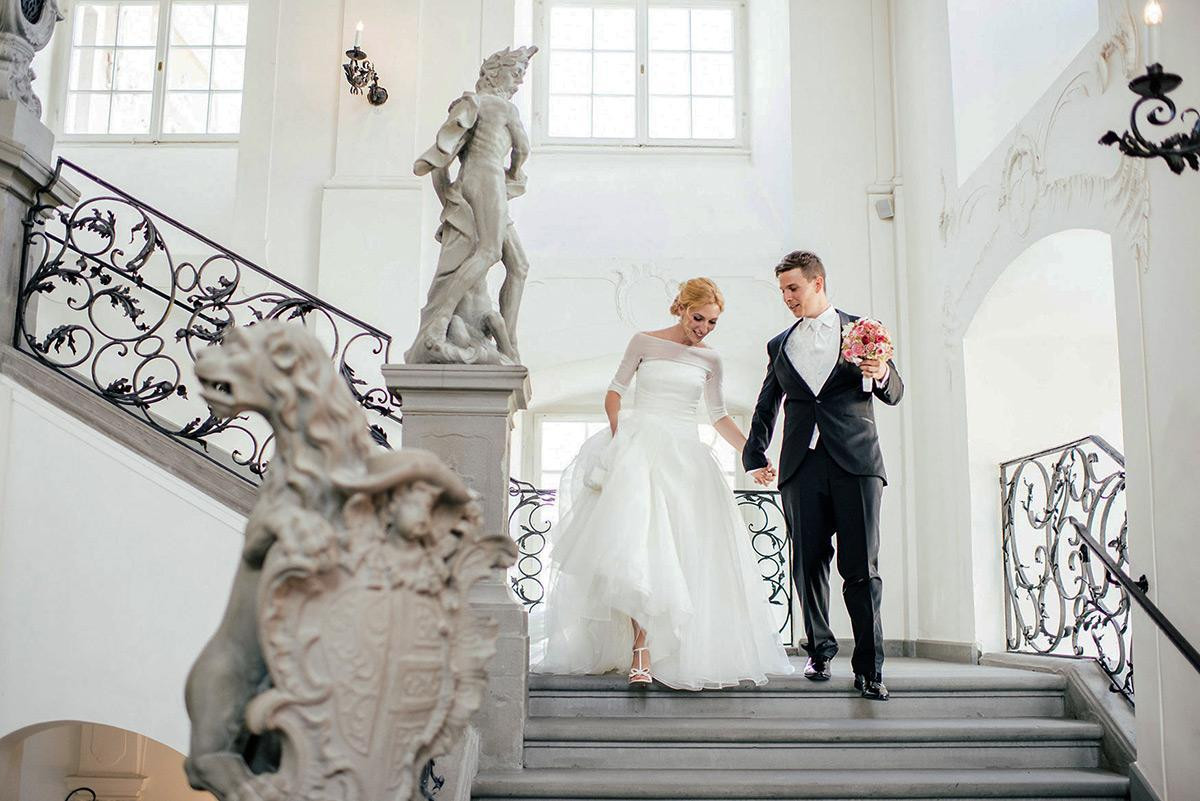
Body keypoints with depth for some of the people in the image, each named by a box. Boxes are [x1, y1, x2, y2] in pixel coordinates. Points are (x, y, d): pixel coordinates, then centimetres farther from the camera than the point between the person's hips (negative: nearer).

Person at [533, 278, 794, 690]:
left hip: (684, 456, 3)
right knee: (638, 543, -16)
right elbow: (615, 392, 9)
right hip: (639, 450, -3)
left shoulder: (709, 360, 12)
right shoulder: (644, 343, 4)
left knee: (685, 553, -3)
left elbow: (719, 416, 19)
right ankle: (642, 653, -16)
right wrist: (618, 436, -6)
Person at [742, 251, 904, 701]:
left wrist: (882, 375, -12)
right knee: (809, 566, 4)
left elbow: (894, 394, 9)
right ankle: (820, 652, 18)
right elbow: (766, 407, 26)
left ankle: (869, 669, -1)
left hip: (855, 462, -3)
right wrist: (755, 455, 18)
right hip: (801, 466, 3)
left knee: (862, 570, -7)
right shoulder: (779, 346, 18)